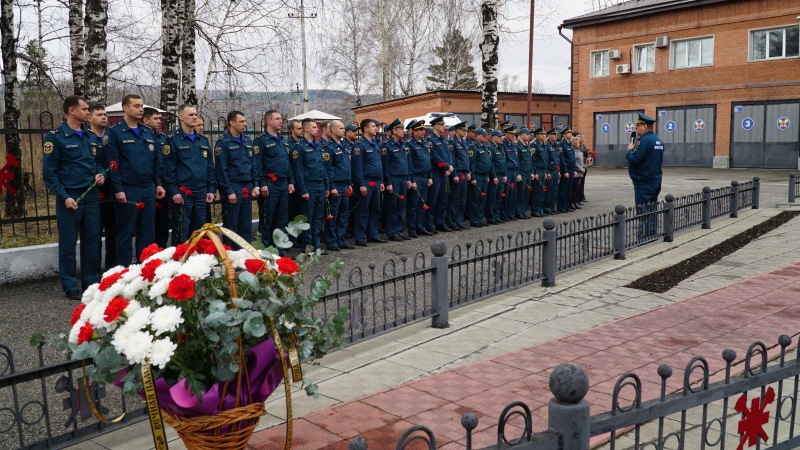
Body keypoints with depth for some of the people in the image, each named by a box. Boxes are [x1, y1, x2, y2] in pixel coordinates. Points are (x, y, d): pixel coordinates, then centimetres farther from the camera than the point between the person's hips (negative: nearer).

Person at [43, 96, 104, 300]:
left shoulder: (91, 136, 12)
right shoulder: (56, 137, -6)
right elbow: (49, 172, -7)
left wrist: (100, 174, 0)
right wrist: (64, 197, -15)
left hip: (92, 196, 5)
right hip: (70, 198, -5)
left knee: (92, 240, 9)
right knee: (68, 243, 3)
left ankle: (92, 281, 20)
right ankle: (70, 286, 12)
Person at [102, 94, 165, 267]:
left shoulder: (148, 132, 13)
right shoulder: (114, 132, -5)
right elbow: (111, 163, -11)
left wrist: (158, 184, 8)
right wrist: (118, 189, -16)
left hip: (149, 190, 6)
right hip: (127, 192, -5)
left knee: (148, 233, 10)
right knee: (125, 234, 4)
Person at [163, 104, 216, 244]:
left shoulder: (203, 140, 14)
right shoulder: (173, 139, -3)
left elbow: (210, 166, 15)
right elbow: (169, 168, -8)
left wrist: (211, 189, 8)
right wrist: (174, 191, -14)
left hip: (201, 193, 5)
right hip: (182, 194, -5)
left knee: (199, 231, 11)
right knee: (181, 232, -2)